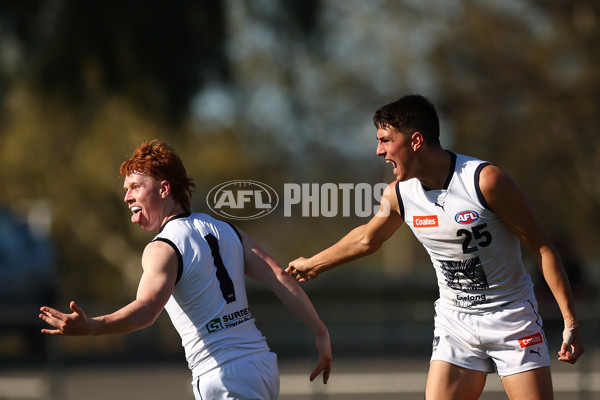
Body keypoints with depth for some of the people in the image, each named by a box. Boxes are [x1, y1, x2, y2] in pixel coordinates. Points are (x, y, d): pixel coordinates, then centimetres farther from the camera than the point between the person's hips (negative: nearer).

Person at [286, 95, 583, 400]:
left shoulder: (485, 180, -19)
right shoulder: (399, 195, -3)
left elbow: (541, 247, -14)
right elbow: (366, 239, 20)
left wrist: (570, 322, -17)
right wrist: (312, 265, 34)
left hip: (511, 320, -4)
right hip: (455, 324, 4)